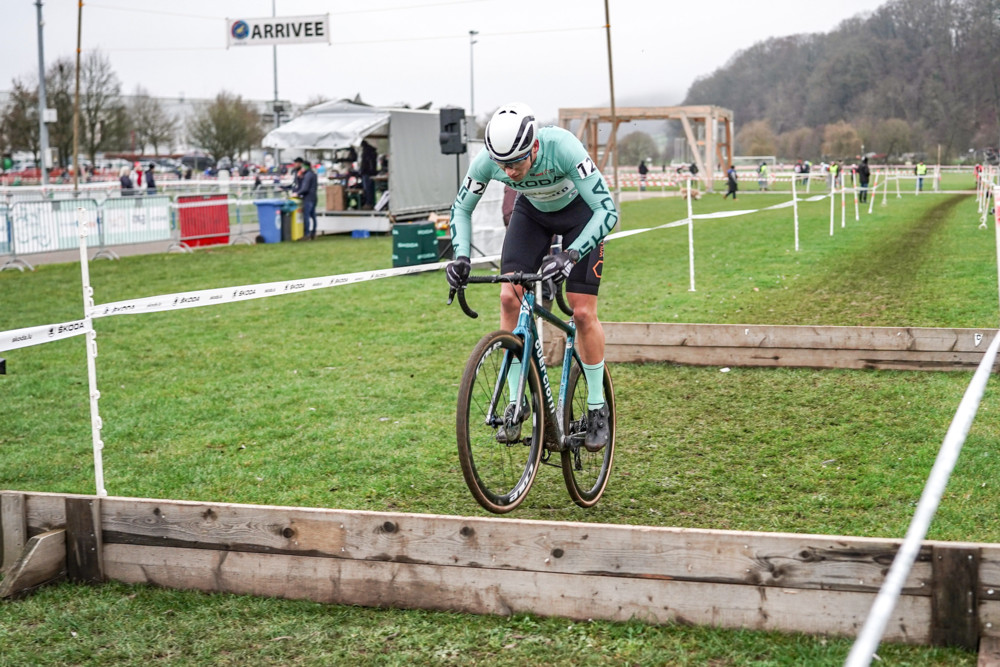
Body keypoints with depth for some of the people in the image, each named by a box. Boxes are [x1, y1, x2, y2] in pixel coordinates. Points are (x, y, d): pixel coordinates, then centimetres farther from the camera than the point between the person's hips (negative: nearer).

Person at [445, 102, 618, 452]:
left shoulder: (563, 147, -40)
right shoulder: (487, 160, -29)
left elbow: (608, 210, -39)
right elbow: (461, 208, -10)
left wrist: (570, 254, -50)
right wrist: (461, 256, -26)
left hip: (579, 210, -3)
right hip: (532, 210, 3)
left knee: (582, 312, -9)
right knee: (510, 298, -13)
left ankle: (597, 407, 8)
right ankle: (516, 404, -2)